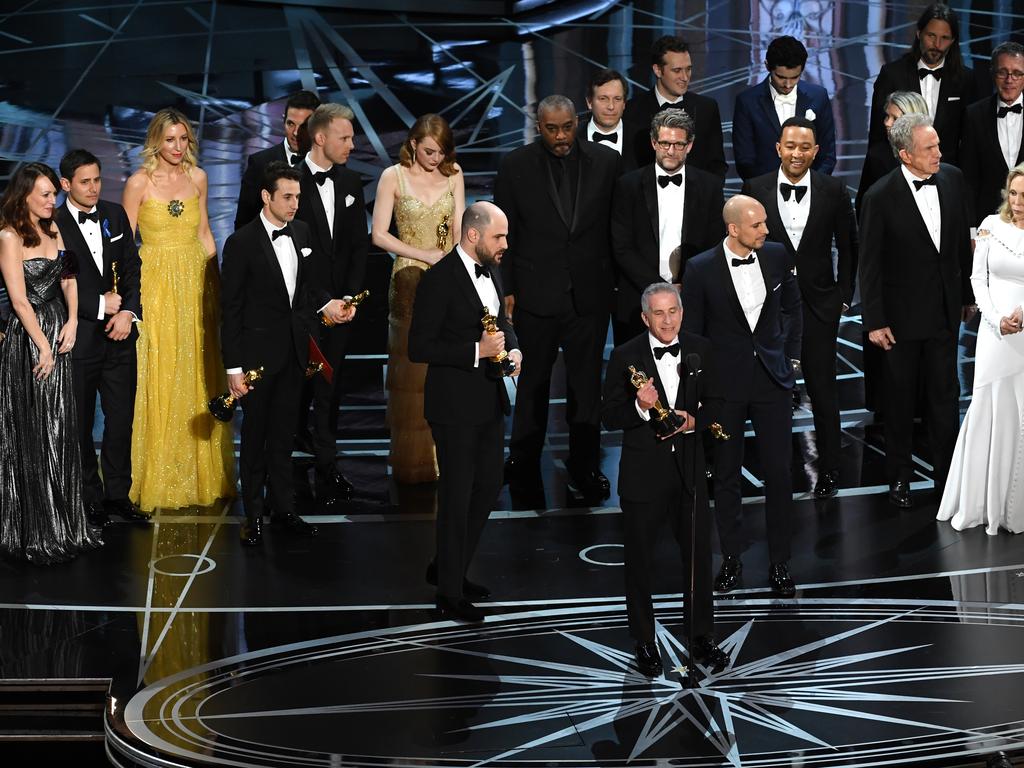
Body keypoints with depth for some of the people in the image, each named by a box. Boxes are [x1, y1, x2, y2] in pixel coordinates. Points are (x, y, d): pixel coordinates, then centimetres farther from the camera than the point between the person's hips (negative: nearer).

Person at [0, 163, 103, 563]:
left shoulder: (52, 230, 11)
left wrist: (72, 322, -1)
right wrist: (42, 346, -14)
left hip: (58, 335, 7)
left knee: (61, 434, 9)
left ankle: (65, 526, 16)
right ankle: (34, 534, 6)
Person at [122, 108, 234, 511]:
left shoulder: (197, 178, 7)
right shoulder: (139, 182, -6)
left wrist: (215, 279, 11)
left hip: (196, 283, 4)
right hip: (155, 282, -4)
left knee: (198, 379, 8)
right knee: (160, 382, -2)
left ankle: (200, 474, 18)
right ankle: (160, 479, 7)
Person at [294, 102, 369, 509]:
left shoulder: (350, 182, 8)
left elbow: (359, 244, 10)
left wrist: (350, 297, -3)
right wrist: (323, 303, -16)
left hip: (340, 304, 5)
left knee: (329, 388, 9)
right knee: (299, 387, -2)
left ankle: (326, 466, 17)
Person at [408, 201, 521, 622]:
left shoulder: (491, 271, 6)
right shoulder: (439, 279, -19)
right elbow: (419, 348, -19)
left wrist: (513, 348, 1)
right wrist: (478, 351, -23)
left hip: (489, 399, 8)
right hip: (455, 404, -8)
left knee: (487, 488, 16)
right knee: (457, 496, 1)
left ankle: (452, 568, 33)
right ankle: (450, 593, 12)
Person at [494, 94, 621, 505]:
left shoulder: (606, 162, -1)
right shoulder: (515, 166, -3)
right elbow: (504, 233, 0)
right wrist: (506, 290, -3)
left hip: (589, 294, 1)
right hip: (536, 295, -1)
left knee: (587, 384, 8)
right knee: (532, 384, 9)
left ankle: (585, 466, 20)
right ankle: (524, 467, 22)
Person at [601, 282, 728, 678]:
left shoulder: (700, 350, -1)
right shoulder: (625, 356, -11)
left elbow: (712, 404, 7)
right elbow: (610, 416, -9)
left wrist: (693, 420, -13)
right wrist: (640, 407, -27)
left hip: (689, 466, 2)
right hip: (643, 470, -2)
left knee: (699, 553, 9)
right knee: (640, 559, 10)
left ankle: (702, 636, 26)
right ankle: (644, 642, 26)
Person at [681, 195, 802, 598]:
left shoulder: (777, 256, -2)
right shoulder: (700, 269, -10)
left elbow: (792, 308, 13)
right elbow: (691, 330, -2)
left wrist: (791, 357, 9)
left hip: (772, 378, 2)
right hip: (725, 381, -2)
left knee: (779, 471, 1)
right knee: (726, 474, 9)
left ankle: (779, 563, 11)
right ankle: (731, 558, 22)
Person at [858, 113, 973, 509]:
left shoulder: (952, 179, -3)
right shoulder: (881, 196, -16)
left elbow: (963, 240, 8)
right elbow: (869, 264, -11)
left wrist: (968, 293, 11)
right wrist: (874, 322, -11)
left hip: (945, 309, 3)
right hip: (903, 313, -3)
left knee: (944, 394, 8)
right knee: (900, 398, 11)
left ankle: (947, 476, 17)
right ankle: (899, 477, 23)